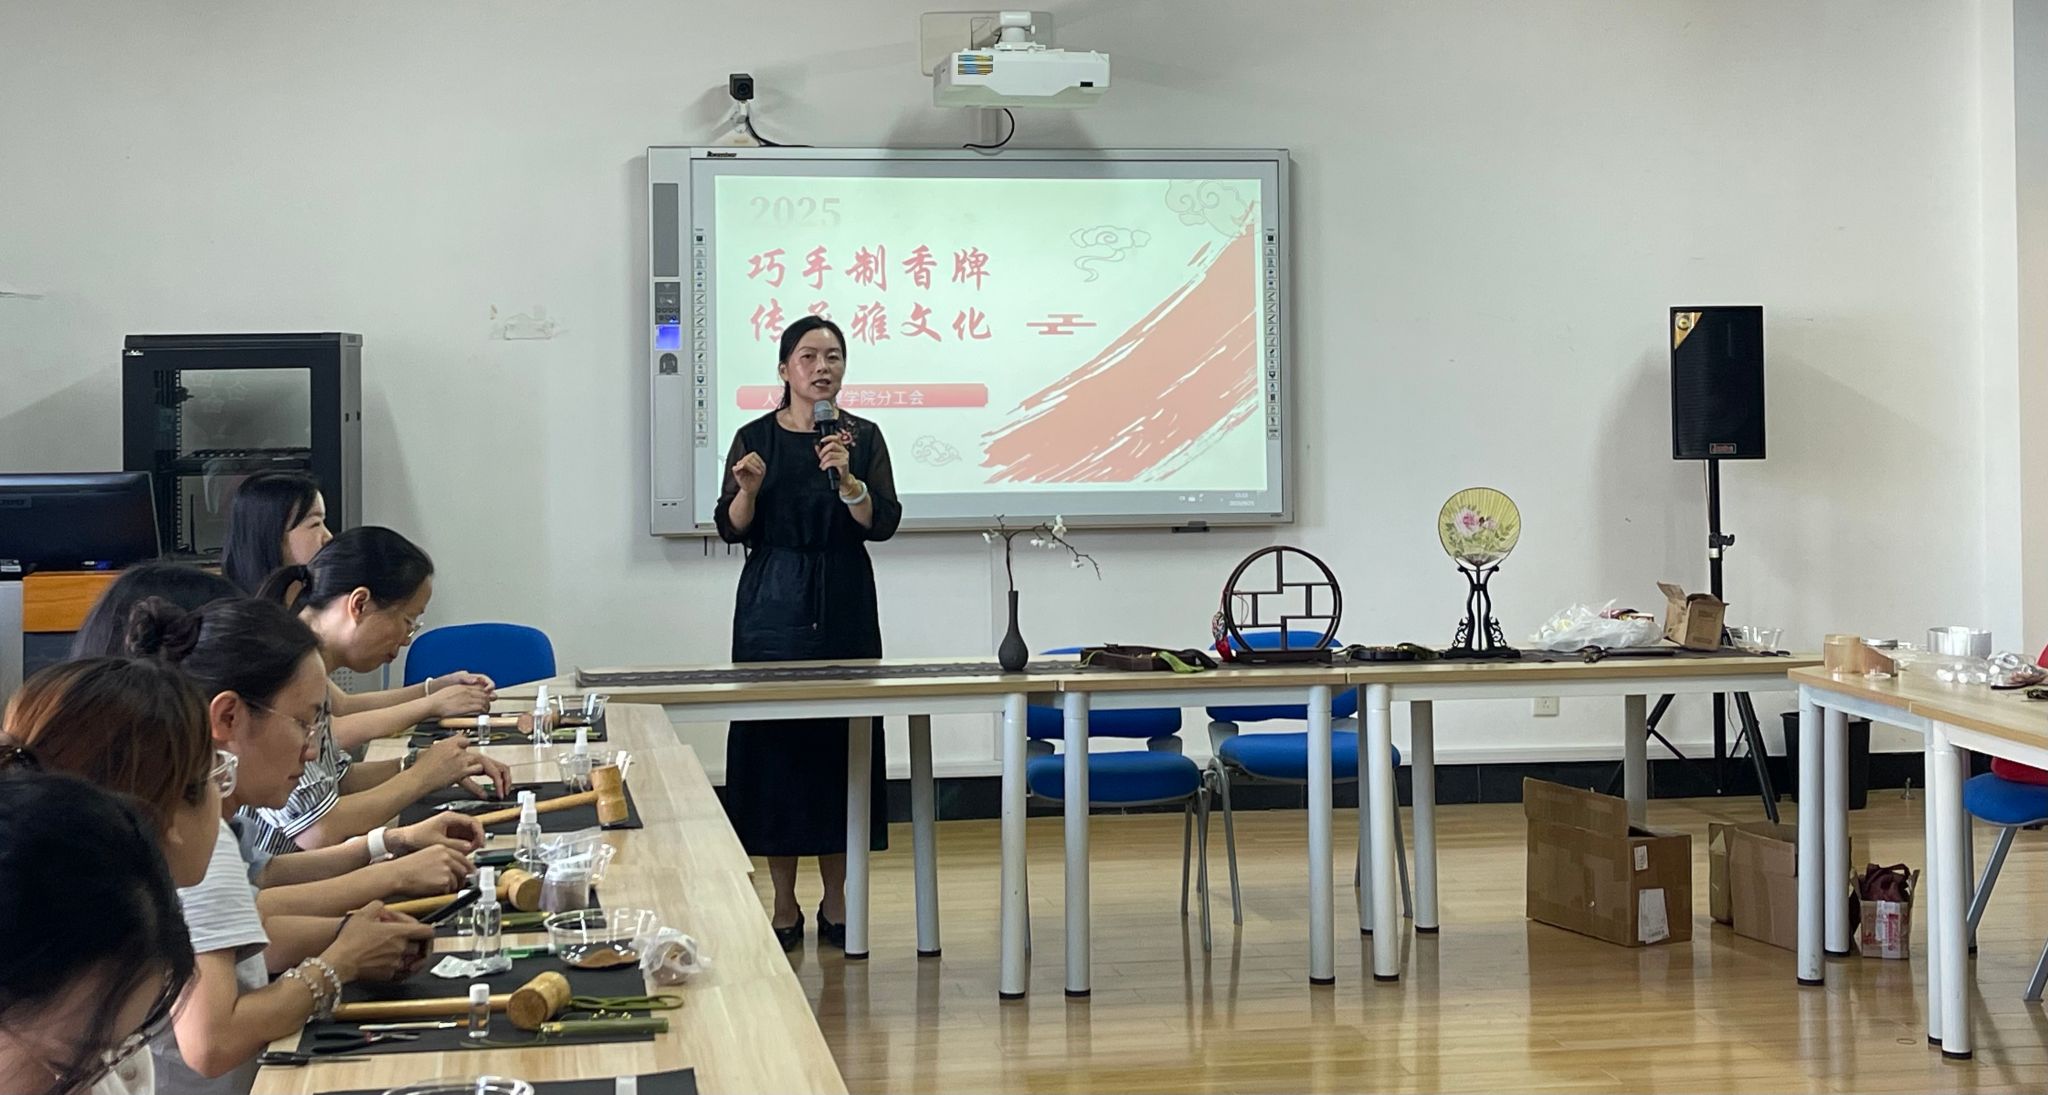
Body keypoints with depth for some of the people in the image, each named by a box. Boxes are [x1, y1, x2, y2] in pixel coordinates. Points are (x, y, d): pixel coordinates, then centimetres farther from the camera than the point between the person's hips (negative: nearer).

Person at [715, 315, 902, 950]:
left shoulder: (862, 437, 4)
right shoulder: (756, 438, 2)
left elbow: (884, 523, -7)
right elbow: (731, 530, -1)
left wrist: (847, 481, -23)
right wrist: (748, 489, -19)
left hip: (845, 609, 1)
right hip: (773, 606, -1)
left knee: (841, 743, 2)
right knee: (774, 741, -1)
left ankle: (836, 904, 12)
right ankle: (783, 907, 9)